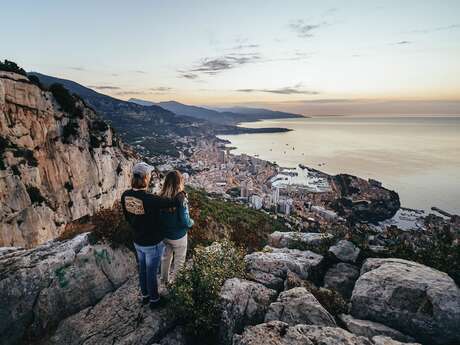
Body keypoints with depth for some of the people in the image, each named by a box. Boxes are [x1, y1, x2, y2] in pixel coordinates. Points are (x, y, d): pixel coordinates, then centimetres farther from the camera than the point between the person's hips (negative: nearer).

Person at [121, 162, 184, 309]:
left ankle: (145, 295, 51)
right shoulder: (150, 199, -35)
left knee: (142, 269, 28)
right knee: (151, 273, 16)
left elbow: (128, 218, 3)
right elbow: (177, 202, -30)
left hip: (138, 242, 7)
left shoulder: (125, 195, -12)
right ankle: (154, 300, 41)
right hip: (153, 244, -6)